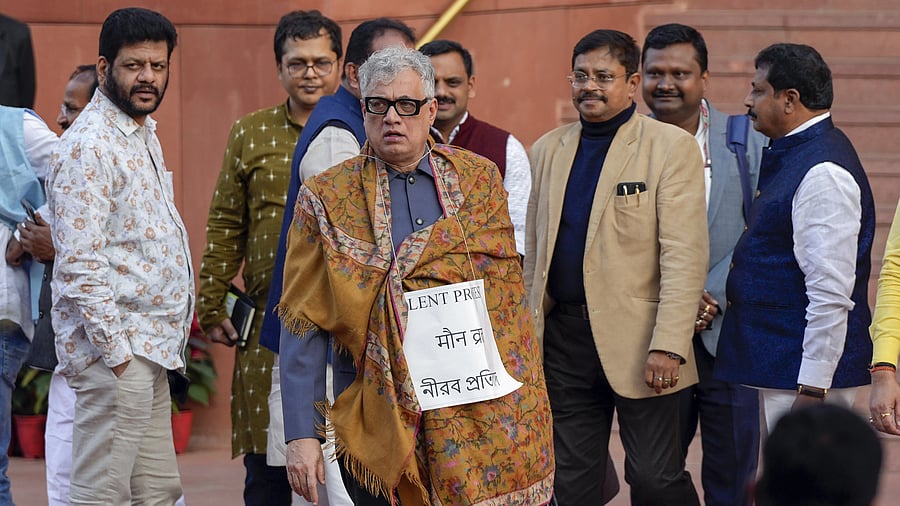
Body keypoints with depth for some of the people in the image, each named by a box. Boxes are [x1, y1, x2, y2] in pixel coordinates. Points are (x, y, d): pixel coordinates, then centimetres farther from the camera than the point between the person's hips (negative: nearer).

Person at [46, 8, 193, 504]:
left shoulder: (144, 134, 17)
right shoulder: (89, 146, -15)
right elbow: (79, 266, -20)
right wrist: (115, 350, -20)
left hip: (149, 349, 10)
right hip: (116, 351, -10)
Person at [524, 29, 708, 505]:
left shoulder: (671, 147, -5)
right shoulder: (548, 149, 13)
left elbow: (684, 256, -11)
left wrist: (667, 346, -19)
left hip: (635, 340, -5)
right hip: (563, 336, 5)